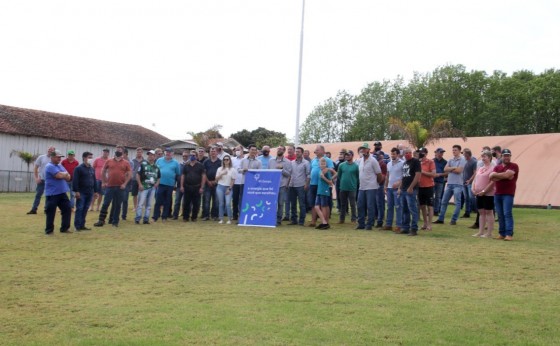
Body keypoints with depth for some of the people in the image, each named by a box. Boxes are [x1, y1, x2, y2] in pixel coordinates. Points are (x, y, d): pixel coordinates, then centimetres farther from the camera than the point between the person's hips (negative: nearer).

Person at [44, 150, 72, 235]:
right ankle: (49, 230, 8)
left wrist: (63, 175, -9)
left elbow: (68, 177, 11)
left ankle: (65, 228, 17)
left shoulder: (60, 166, 17)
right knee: (51, 212, -2)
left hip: (62, 193, 8)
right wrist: (65, 174, -2)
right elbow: (59, 175, -23)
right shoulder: (49, 166, -11)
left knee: (67, 209, 7)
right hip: (52, 194, -8)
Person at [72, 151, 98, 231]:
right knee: (79, 209, -4)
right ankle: (77, 226, 1)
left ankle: (82, 225, 15)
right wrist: (76, 191, -18)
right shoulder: (78, 168, -7)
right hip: (81, 193, -6)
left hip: (90, 193, 6)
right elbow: (75, 181, -13)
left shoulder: (92, 169, 14)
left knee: (85, 209, 9)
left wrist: (95, 191, 15)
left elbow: (94, 180, 19)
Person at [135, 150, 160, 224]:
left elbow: (159, 177, 22)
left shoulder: (156, 167, 14)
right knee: (141, 203, -8)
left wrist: (157, 183, 4)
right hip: (144, 187, -5)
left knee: (149, 204, 7)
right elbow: (138, 174, -4)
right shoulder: (143, 164, -1)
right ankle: (137, 218, -4)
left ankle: (146, 219, 12)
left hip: (152, 188, 5)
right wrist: (140, 184, -12)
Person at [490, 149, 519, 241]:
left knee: (507, 214, -10)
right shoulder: (497, 167, 15)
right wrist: (504, 176, -10)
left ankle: (509, 234, -11)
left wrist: (496, 175, -2)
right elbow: (492, 178, 0)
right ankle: (502, 234, 11)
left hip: (508, 194, -5)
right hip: (497, 194, 5)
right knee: (500, 215, 6)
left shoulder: (514, 166, 0)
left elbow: (507, 174, -16)